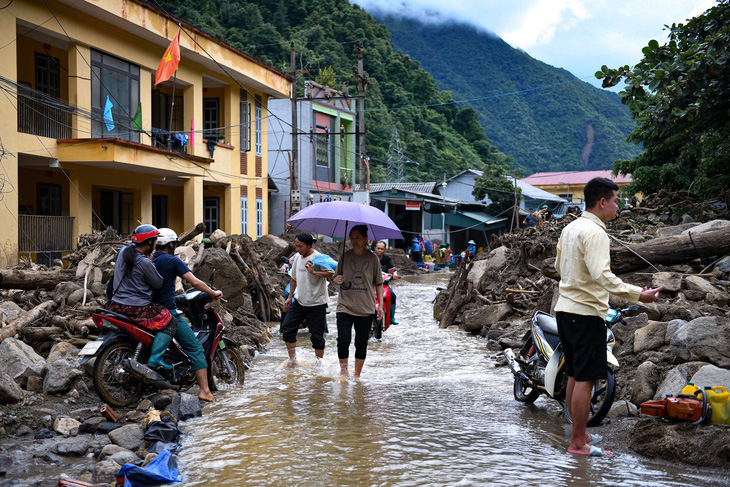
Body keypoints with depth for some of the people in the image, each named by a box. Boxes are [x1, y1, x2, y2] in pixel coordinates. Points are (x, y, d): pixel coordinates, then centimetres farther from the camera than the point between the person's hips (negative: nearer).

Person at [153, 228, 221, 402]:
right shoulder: (173, 261, -8)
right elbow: (195, 282, -15)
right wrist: (214, 293, -1)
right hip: (168, 312, -6)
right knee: (195, 349, -2)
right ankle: (205, 390, -9)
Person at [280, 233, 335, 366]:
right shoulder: (297, 257, 9)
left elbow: (331, 273, -28)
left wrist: (313, 272, -35)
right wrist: (289, 297, 19)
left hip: (316, 304, -7)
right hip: (299, 302, 7)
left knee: (317, 336, 0)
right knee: (287, 328, 3)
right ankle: (292, 359, 17)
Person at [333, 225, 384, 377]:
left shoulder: (373, 258, 2)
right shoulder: (345, 256, 3)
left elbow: (378, 283, 8)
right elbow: (337, 278, 12)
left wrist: (380, 305, 3)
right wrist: (337, 280, -11)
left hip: (366, 308, 0)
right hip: (345, 306, 0)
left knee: (361, 343, 5)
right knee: (343, 341, -11)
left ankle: (357, 376, 20)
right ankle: (343, 369, 12)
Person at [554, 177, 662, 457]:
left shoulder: (570, 228, 12)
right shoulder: (594, 232, -17)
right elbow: (601, 275, -27)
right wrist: (637, 295, -29)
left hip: (565, 308, 10)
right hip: (587, 313, -10)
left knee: (575, 376, 16)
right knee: (586, 378, -4)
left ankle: (579, 435, 26)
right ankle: (578, 444, 0)